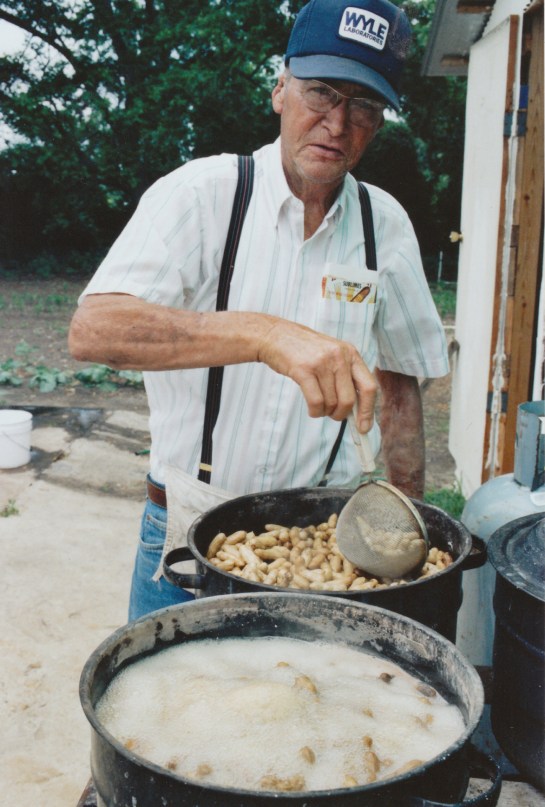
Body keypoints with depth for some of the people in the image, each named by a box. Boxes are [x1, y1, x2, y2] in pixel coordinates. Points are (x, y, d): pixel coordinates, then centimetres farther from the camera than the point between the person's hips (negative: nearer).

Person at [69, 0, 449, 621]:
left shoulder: (387, 225, 1)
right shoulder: (198, 193, -11)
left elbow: (399, 378, 11)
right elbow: (92, 330, -26)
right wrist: (266, 334, -39)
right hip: (188, 529, -2)